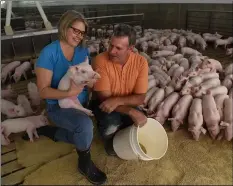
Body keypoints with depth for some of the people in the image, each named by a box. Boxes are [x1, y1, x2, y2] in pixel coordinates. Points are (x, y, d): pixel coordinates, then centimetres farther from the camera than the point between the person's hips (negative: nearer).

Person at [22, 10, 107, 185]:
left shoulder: (83, 51, -1)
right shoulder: (49, 52, -17)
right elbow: (43, 90, -19)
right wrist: (68, 93, -33)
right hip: (58, 106, -6)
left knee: (82, 136, 11)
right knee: (85, 124, -33)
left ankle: (50, 131, 34)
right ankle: (85, 163, -2)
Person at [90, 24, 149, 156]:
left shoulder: (141, 62, -18)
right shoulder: (100, 61, -26)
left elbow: (140, 98, -17)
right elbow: (104, 97, -25)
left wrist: (117, 101, -36)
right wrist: (132, 112, -36)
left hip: (125, 104, 3)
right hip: (103, 103, -2)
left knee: (140, 124, -22)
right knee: (112, 120, -34)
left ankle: (120, 131, 15)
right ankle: (108, 137, 6)